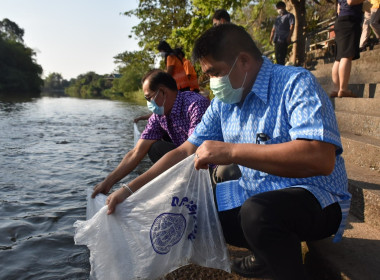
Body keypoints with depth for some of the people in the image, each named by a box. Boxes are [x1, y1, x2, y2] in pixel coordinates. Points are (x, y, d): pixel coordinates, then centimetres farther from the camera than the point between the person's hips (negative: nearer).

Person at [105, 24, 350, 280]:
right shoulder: (223, 103, 5)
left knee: (257, 211, -37)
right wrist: (131, 189, -3)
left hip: (316, 198, -7)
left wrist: (232, 151, -33)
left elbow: (321, 159, -32)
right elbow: (185, 153, 5)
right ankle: (266, 251, 13)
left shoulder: (296, 83, -17)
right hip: (256, 193, 8)